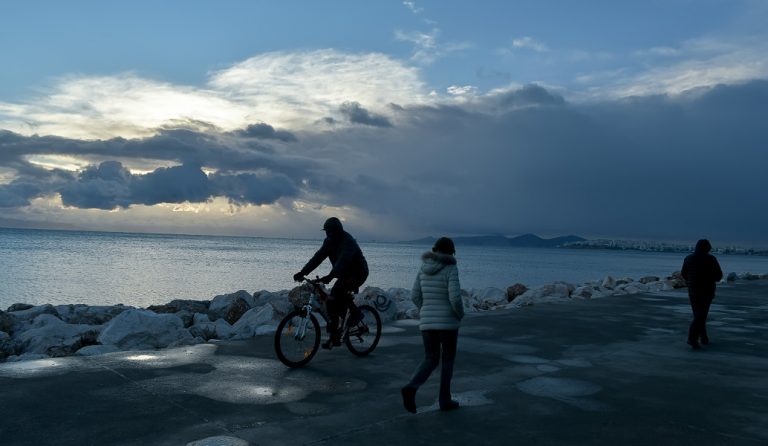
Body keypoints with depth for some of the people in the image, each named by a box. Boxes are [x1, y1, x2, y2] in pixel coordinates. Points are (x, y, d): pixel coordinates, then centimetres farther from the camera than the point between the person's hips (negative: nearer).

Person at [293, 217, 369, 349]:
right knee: (333, 301, 1)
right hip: (345, 275, 8)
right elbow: (318, 257, -7)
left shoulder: (348, 242, -24)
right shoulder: (329, 241, 0)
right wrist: (302, 272, -18)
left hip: (358, 274, -8)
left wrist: (330, 276, -52)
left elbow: (343, 260, -39)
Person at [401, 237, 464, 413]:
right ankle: (444, 400, 18)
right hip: (447, 322, -4)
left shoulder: (424, 268, 5)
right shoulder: (451, 269, -12)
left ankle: (411, 387, -11)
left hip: (427, 322, 5)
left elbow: (416, 296, 8)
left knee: (430, 360, 13)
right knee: (448, 360, 13)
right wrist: (460, 314, 0)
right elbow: (455, 298, -19)